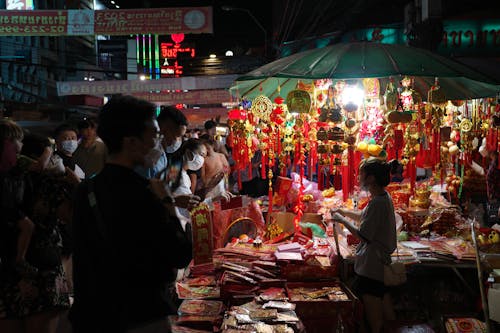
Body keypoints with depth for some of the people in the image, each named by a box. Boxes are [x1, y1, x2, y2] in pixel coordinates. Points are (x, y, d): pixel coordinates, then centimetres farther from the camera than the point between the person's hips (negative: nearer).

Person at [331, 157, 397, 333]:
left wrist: (342, 220, -11)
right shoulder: (384, 196, 5)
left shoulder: (377, 203, -25)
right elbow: (364, 216, 20)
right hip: (381, 259, 10)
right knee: (382, 296, 23)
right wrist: (343, 211, 11)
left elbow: (363, 235, -23)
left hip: (371, 265, -10)